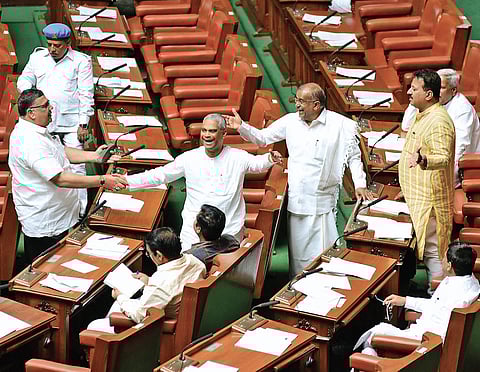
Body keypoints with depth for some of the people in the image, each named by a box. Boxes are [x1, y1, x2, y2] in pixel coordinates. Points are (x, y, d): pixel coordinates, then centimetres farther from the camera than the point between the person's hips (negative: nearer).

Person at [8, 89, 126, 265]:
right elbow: (61, 179, -32)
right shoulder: (30, 143, -28)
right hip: (45, 227, -10)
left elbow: (61, 151, 17)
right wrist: (102, 181, -30)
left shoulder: (35, 131, 6)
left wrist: (93, 156, 3)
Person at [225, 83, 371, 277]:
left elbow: (353, 157, 4)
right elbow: (263, 138, 12)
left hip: (321, 203, -4)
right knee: (297, 253, 10)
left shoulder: (342, 125, -6)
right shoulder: (290, 121, 4)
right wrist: (242, 127, -2)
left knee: (322, 254, -6)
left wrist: (360, 184, -1)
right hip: (295, 201, 4)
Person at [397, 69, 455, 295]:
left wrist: (422, 160, -53)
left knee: (433, 250, -5)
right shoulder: (423, 115, 12)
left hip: (430, 198, -11)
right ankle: (433, 290, 28)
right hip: (418, 195, 11)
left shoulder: (438, 122, -21)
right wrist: (408, 190, 29)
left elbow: (443, 157, -33)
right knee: (425, 248, 17)